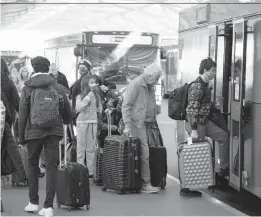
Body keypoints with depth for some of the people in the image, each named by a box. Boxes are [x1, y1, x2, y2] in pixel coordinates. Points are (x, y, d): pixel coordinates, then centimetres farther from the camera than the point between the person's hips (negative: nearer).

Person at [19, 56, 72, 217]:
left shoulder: (27, 89, -1)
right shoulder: (57, 87, 4)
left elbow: (23, 115, -1)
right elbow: (67, 111, 11)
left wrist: (22, 137, 7)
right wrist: (67, 122, 34)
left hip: (34, 131, -1)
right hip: (54, 131, 1)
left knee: (32, 164, 17)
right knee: (52, 167, 1)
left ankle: (34, 202, 17)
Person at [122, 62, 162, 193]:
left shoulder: (150, 86, 15)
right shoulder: (135, 85, -12)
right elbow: (126, 106, -14)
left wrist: (153, 120, 16)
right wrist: (127, 126, -18)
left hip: (147, 123, 8)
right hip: (137, 123, -8)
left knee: (144, 153, 7)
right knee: (144, 153, -10)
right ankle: (146, 184, -6)